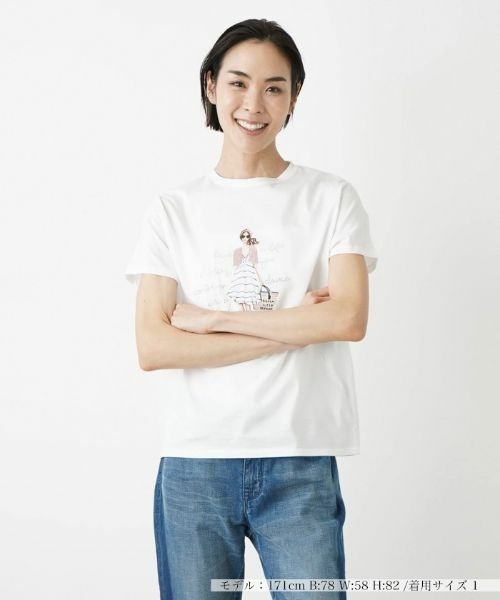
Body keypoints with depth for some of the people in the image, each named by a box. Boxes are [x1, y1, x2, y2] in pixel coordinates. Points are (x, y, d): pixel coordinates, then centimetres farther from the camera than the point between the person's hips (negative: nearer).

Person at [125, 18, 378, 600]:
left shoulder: (331, 197, 3)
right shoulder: (173, 209, 5)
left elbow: (348, 318, -11)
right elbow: (152, 348, -6)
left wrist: (212, 318, -10)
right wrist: (293, 330, -11)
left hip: (301, 464, -1)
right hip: (193, 463, 1)